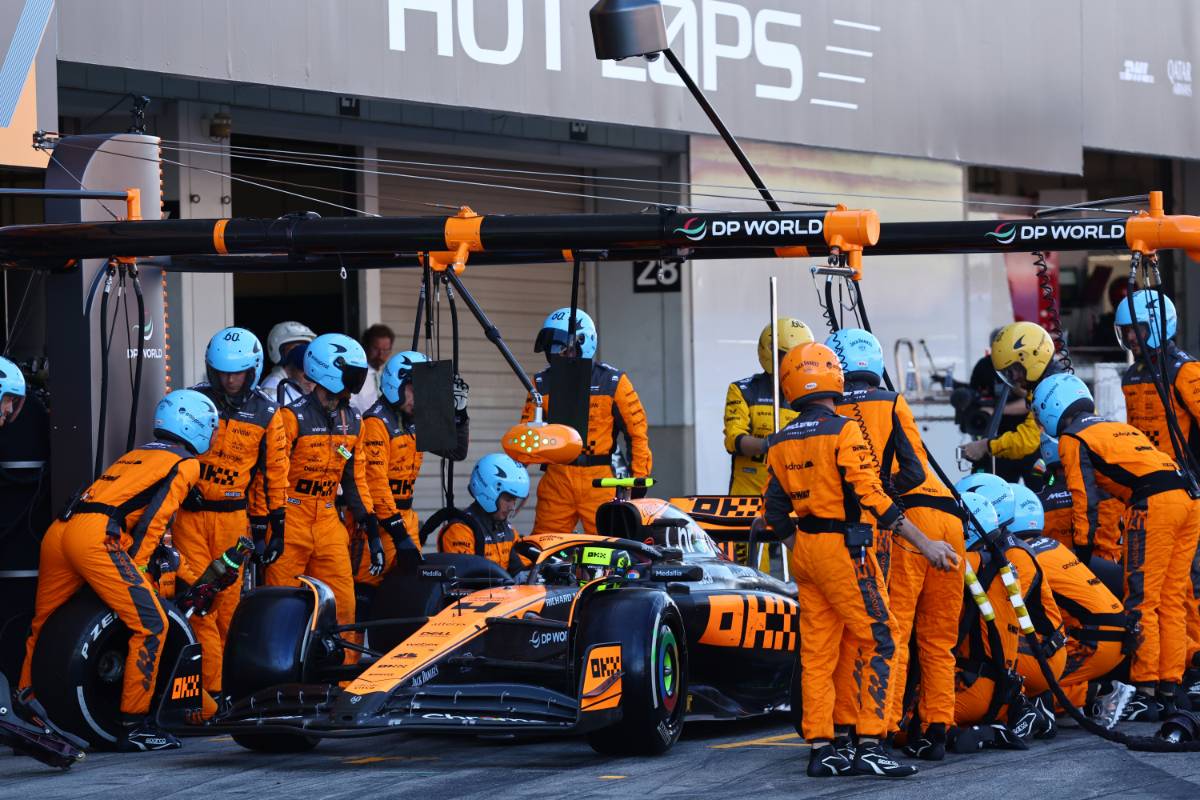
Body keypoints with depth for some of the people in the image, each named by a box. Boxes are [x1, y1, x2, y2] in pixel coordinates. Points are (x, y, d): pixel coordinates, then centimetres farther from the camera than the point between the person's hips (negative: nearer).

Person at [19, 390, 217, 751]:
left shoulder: (136, 454, 33)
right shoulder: (186, 464, 9)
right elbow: (154, 519, -3)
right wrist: (135, 567, -3)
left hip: (57, 531, 9)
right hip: (97, 535, -9)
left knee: (42, 627, 19)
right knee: (150, 624, -8)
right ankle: (135, 725, -10)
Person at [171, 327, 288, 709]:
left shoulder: (265, 414, 7)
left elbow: (274, 471, 11)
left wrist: (271, 520, 8)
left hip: (234, 516, 1)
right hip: (190, 513, -1)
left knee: (230, 599, -1)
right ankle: (210, 682, -9)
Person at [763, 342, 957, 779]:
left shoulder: (780, 443, 7)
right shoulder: (843, 431, -13)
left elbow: (774, 512, 9)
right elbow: (872, 497, -18)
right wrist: (924, 544, -16)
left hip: (804, 548, 7)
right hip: (843, 547, -7)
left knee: (817, 652, 9)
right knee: (877, 644, -2)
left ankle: (821, 749, 9)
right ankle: (869, 746, -9)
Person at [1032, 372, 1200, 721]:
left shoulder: (1073, 439, 9)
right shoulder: (1121, 428, 32)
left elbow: (1085, 500, 2)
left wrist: (1082, 554, 6)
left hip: (1152, 505, -8)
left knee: (1141, 603, -5)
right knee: (1171, 603, 10)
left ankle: (1145, 692, -8)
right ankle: (1168, 690, 10)